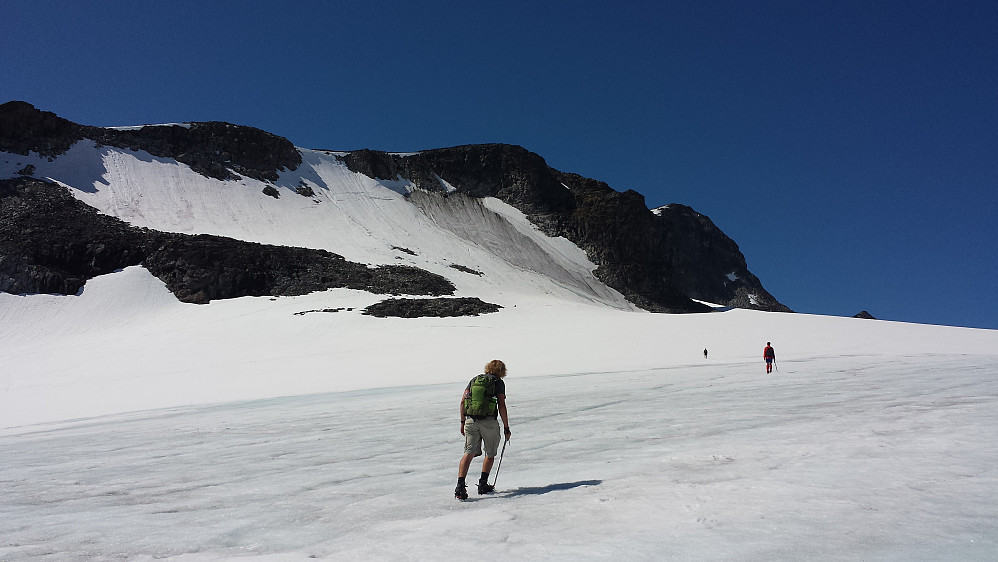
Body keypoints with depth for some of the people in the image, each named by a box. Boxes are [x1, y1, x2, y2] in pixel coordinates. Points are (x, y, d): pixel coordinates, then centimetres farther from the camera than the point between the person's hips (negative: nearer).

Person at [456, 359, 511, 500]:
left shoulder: (474, 380, 16)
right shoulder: (498, 382, 3)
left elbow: (463, 401, 10)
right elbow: (501, 406, -4)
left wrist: (463, 422, 16)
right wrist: (506, 427, 0)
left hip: (470, 421, 3)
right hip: (489, 422, -3)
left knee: (469, 453, 3)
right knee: (490, 454, 17)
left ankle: (460, 486, -12)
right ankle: (483, 484, 18)